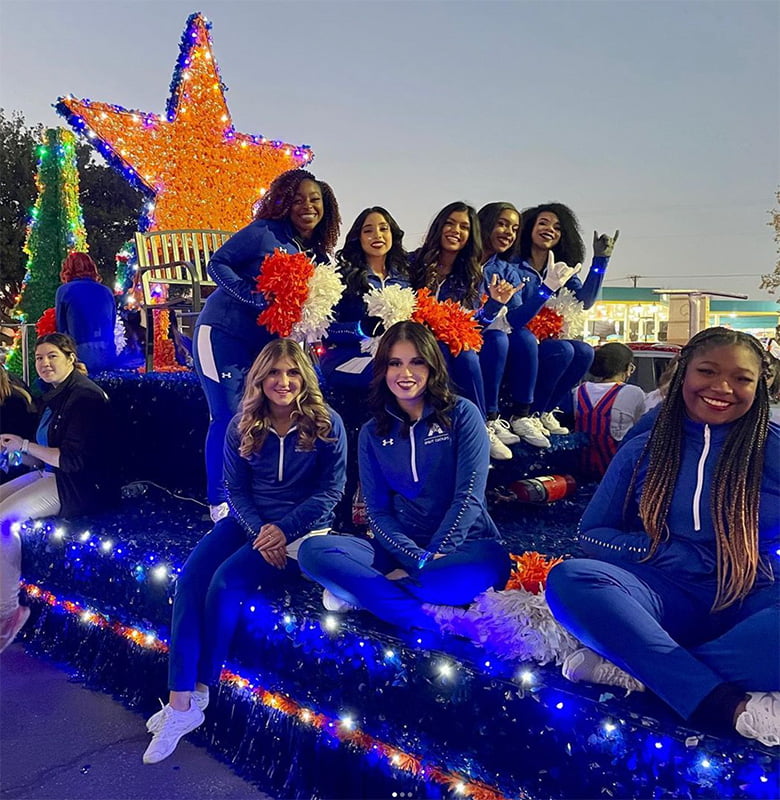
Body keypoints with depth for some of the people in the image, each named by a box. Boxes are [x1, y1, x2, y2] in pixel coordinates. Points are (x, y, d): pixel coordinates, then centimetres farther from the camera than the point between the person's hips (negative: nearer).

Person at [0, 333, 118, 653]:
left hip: (82, 486, -10)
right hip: (53, 474, 10)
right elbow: (46, 455, 17)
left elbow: (75, 460, -23)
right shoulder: (57, 395, 12)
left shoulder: (84, 396, -17)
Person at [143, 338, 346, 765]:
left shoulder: (326, 423, -7)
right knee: (190, 578, -19)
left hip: (303, 526, -4)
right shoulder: (243, 425, 5)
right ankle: (179, 702, -17)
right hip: (250, 521, 5)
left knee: (226, 582, -24)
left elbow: (330, 489, -6)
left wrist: (284, 530, -16)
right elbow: (235, 488, 6)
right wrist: (258, 530, -11)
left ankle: (199, 690, -4)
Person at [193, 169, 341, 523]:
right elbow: (217, 264, -11)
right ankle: (219, 503, 7)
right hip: (222, 333, -6)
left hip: (264, 345, 6)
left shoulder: (319, 255, 8)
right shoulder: (265, 231, -10)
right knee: (227, 417, -5)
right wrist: (254, 296, -24)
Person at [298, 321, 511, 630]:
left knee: (490, 565, -38)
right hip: (402, 549, 3)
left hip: (463, 544, -2)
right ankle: (434, 620, -28)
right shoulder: (372, 433, 7)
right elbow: (378, 511, 1)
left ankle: (364, 590, -20)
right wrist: (418, 558, -15)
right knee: (313, 550, -20)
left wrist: (434, 556, -17)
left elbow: (469, 494, -9)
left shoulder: (462, 414, -2)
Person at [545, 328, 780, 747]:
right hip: (667, 598, 1)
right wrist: (668, 550, -7)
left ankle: (639, 666, -28)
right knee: (568, 578, -29)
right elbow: (592, 533, 7)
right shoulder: (643, 450, 8)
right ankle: (734, 707, -33)